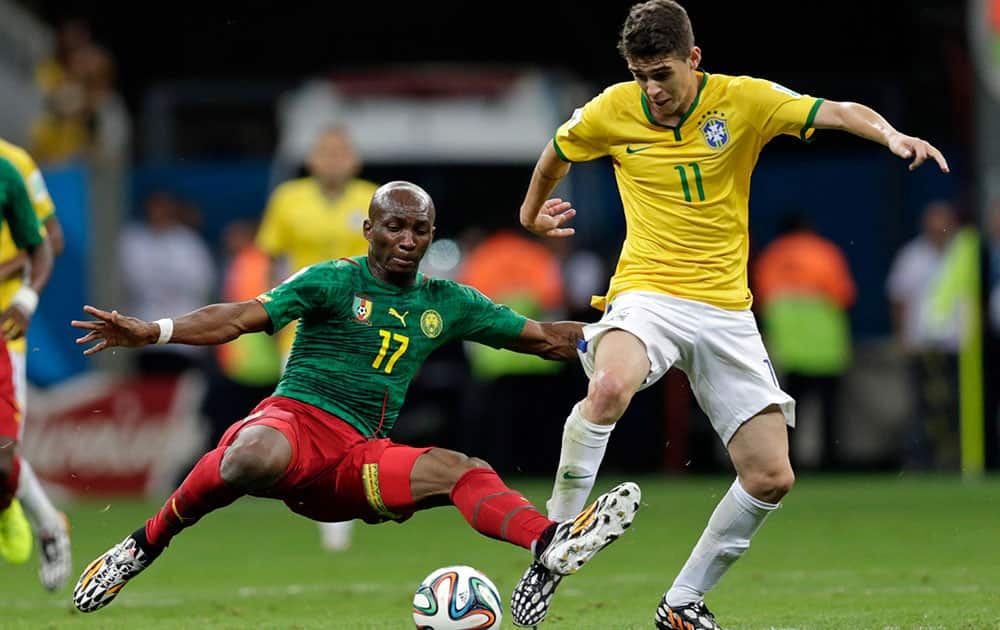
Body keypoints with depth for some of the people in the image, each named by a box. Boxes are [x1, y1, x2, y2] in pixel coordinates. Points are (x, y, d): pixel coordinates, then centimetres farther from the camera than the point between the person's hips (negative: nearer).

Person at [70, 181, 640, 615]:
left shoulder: (449, 304, 17)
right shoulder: (333, 282, 1)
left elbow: (545, 338, 23)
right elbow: (239, 318, -10)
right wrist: (151, 332, -25)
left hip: (359, 456, 5)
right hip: (296, 421, -5)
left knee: (464, 471, -20)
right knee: (256, 457, -40)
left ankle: (554, 544, -46)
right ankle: (145, 545, -20)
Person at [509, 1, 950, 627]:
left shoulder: (744, 100, -5)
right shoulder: (613, 112, -1)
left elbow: (839, 112, -16)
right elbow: (557, 154, 20)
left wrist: (891, 135, -36)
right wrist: (533, 211, 35)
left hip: (726, 311, 2)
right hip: (646, 294, -2)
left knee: (772, 477, -5)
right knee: (610, 387, -38)